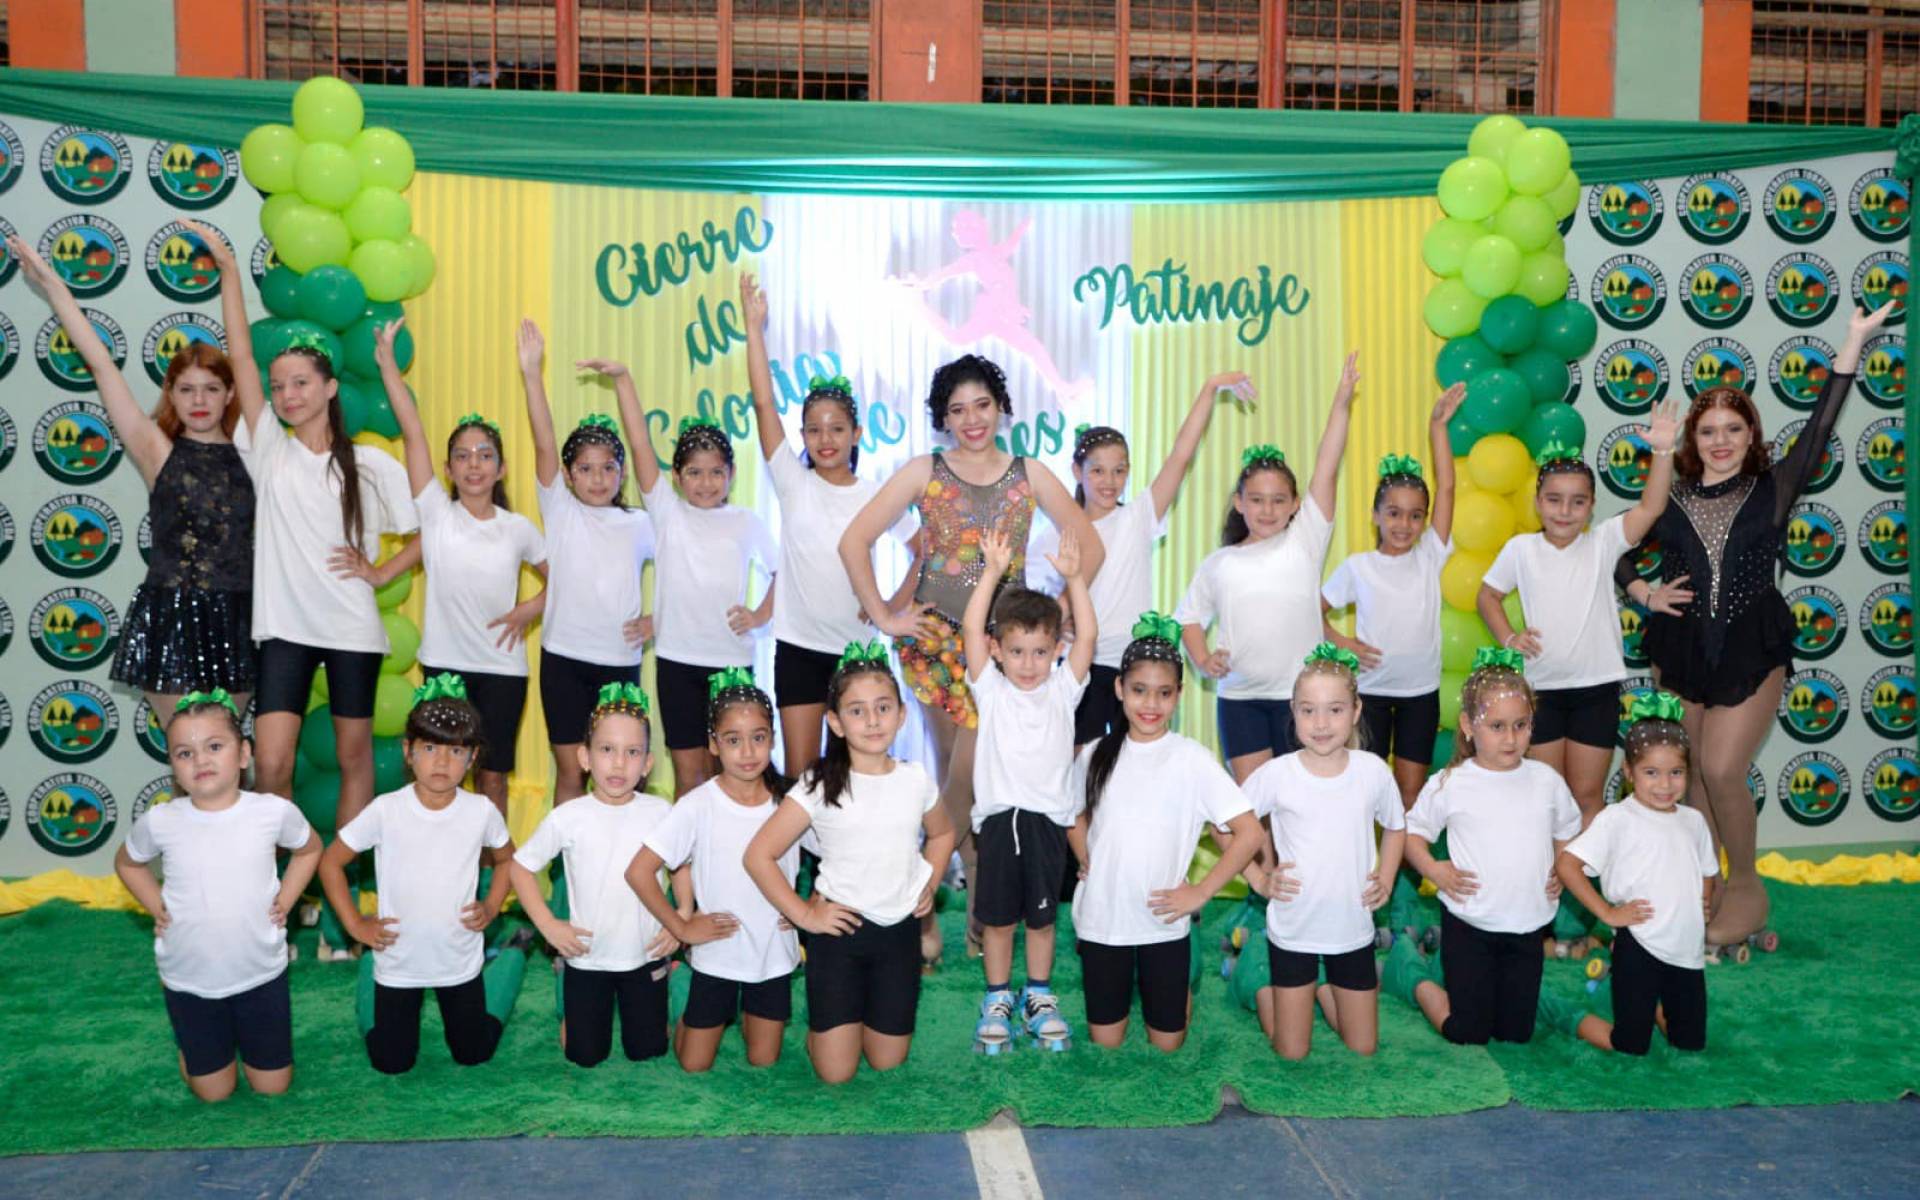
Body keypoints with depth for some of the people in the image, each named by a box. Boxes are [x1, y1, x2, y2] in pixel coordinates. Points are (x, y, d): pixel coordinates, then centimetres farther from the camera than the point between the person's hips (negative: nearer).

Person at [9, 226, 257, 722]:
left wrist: (229, 268, 4)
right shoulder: (160, 454, 2)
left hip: (234, 620, 2)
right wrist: (52, 284, 0)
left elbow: (243, 355, 4)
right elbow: (101, 364, 0)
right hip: (169, 620, -1)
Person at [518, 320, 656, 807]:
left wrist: (659, 620, -2)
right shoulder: (561, 513, 2)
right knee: (570, 772, 4)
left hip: (620, 661, 1)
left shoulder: (640, 525, 6)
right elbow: (544, 444, -10)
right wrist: (531, 371, -21)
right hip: (564, 657, -1)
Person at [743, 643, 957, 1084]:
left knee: (887, 1062, 12)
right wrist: (803, 915, -13)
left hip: (900, 931, 3)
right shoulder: (819, 786, -14)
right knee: (836, 1073, 0)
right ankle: (821, 1022, 31)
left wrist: (929, 885, 7)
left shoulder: (916, 781, -2)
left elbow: (941, 833, 20)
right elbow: (759, 855, -12)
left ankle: (873, 1009, 41)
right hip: (839, 930, -3)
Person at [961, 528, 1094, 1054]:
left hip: (1048, 818, 1)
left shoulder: (1063, 689, 4)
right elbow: (970, 629, -9)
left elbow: (1088, 636, -7)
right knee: (997, 918, 9)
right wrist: (994, 571, -17)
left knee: (1041, 916, 11)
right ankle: (998, 1000, 24)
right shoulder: (991, 690, 2)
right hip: (998, 817, -1)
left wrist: (1073, 577, -16)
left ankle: (1039, 997, 27)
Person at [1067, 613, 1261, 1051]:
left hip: (1163, 922, -2)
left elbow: (1250, 834, -12)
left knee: (1166, 1043, 11)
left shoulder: (1191, 759, -10)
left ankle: (1182, 991, 39)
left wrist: (1200, 892, -11)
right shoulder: (1095, 755, 0)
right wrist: (1086, 862, 3)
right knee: (1105, 1040, 12)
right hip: (1100, 920, 2)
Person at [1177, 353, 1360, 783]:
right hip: (1242, 698, 1)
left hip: (1301, 696, -1)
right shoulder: (1219, 563, 8)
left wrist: (1342, 401, -11)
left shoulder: (1304, 541, 2)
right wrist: (1202, 658, -2)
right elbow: (1188, 615, 17)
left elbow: (1326, 470, -5)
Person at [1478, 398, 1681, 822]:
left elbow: (1650, 507, -15)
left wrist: (1663, 452, -27)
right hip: (1541, 687, 0)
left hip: (1597, 688, 0)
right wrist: (1508, 637, -5)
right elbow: (1487, 595, 9)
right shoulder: (1520, 549, -2)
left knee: (1587, 794, 8)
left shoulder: (1602, 543, -3)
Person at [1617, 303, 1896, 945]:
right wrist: (1642, 591, -3)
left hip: (1752, 651, -2)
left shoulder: (1772, 489, 1)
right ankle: (1704, 891, 22)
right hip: (1680, 650, 2)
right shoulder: (1670, 499, 4)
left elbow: (1819, 427, -5)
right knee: (1690, 776, 7)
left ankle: (1746, 886, 11)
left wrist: (1853, 343, -6)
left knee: (1722, 772, -11)